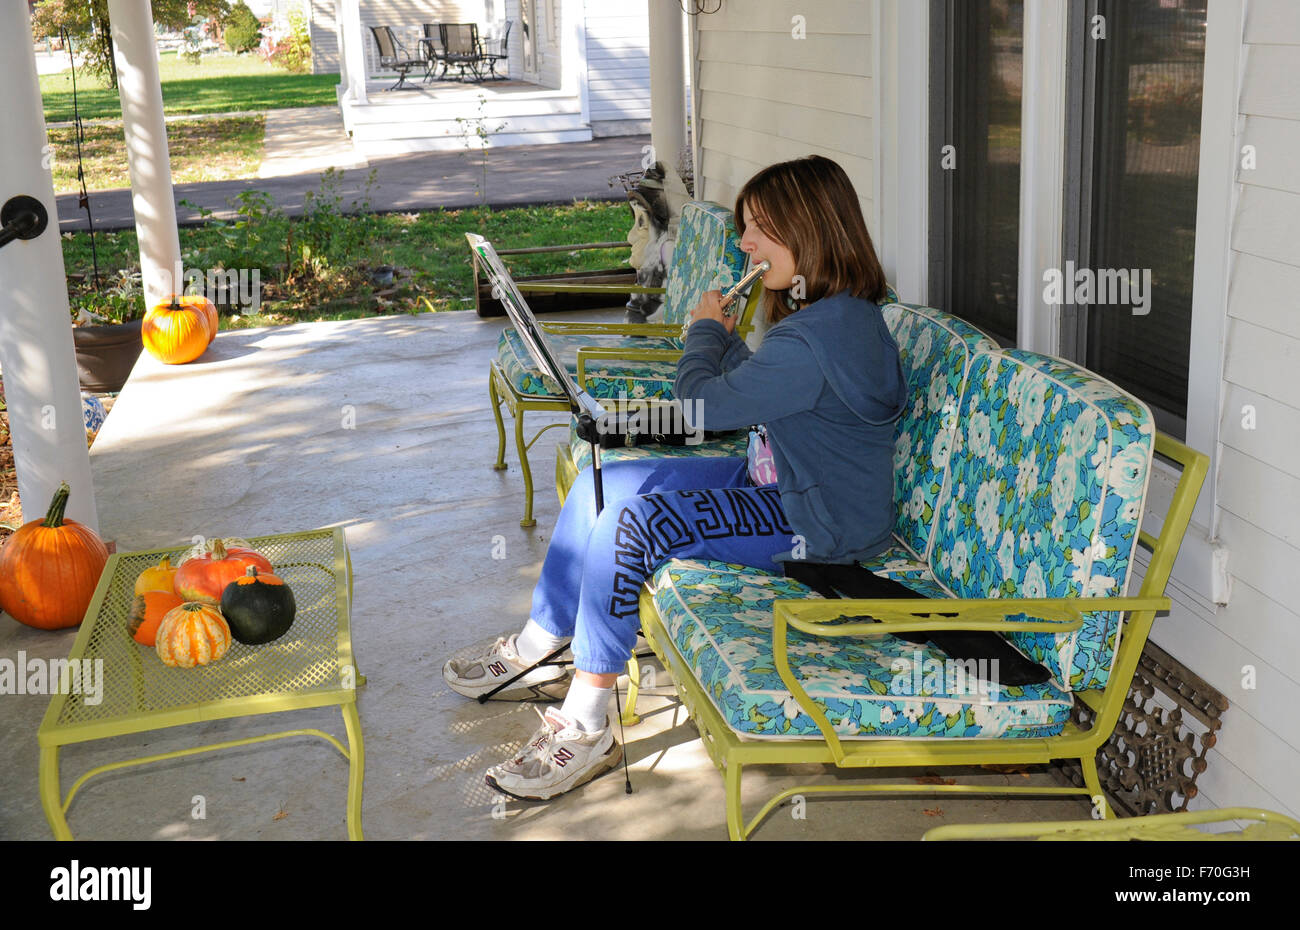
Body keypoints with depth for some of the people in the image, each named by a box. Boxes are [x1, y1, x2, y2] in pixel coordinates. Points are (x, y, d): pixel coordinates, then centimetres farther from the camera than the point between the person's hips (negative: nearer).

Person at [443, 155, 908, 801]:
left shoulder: (818, 336, -26)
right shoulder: (832, 311, 8)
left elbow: (702, 406, -22)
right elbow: (752, 390, 18)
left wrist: (705, 330, -5)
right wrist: (724, 339, 3)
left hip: (821, 522, -11)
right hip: (780, 483, 11)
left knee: (636, 521, -28)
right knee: (598, 487, 3)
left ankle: (586, 728, -19)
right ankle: (536, 651, 15)